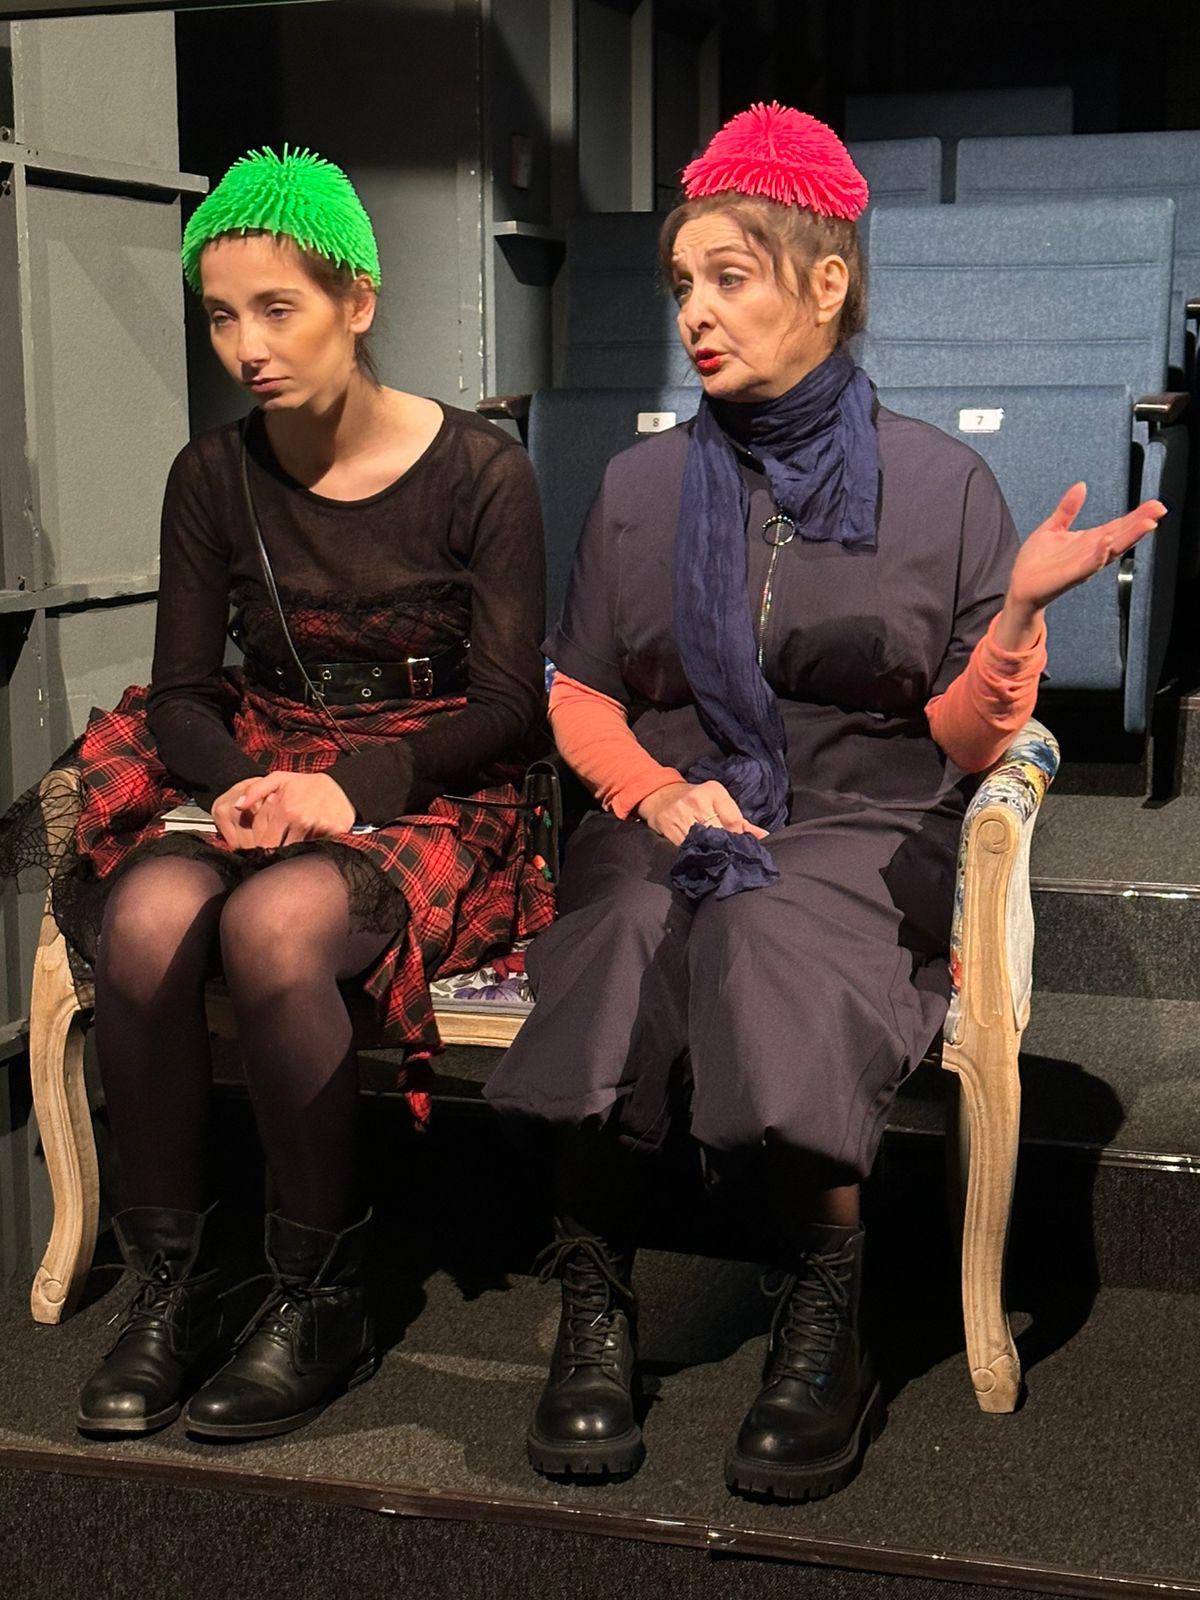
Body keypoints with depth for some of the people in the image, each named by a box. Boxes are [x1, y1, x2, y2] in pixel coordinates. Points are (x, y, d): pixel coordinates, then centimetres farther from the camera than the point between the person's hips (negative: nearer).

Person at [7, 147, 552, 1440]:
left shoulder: (479, 472, -4)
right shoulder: (215, 477, 7)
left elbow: (506, 706, -5)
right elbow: (184, 691, 7)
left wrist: (350, 785, -18)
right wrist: (243, 786, -14)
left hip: (431, 803, -3)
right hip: (253, 784, 4)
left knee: (272, 924, -35)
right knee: (147, 920, -30)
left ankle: (323, 1303, -17)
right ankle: (168, 1284, -12)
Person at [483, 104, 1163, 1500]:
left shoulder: (941, 486, 6)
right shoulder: (642, 485, 13)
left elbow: (964, 743, 3)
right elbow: (580, 700, 16)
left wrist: (1018, 615, -16)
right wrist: (660, 792, -4)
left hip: (858, 831, -2)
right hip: (664, 823, 2)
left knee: (773, 943, -36)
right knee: (623, 945, -34)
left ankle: (824, 1328, -19)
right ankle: (594, 1313, -19)